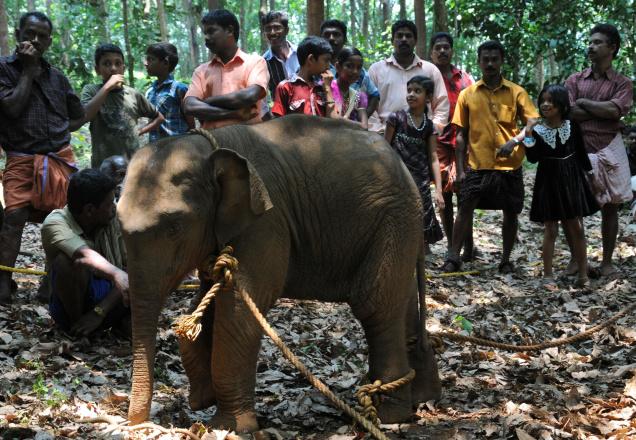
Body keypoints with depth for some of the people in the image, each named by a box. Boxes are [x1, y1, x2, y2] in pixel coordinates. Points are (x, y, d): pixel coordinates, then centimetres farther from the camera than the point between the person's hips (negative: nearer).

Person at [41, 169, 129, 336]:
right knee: (69, 260, -33)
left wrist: (99, 313, -24)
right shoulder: (55, 223, -21)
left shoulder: (115, 220, -10)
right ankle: (75, 321, -14)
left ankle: (122, 320, 0)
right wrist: (117, 274, -61)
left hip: (107, 295, 3)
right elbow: (85, 255, -42)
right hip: (69, 308, -3)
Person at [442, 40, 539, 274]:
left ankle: (506, 259, 19)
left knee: (510, 212, 6)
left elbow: (533, 123, -1)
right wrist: (460, 169, 1)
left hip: (509, 164, 0)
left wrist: (515, 141, -20)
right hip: (477, 164, 0)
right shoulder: (467, 94, 6)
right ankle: (453, 257, -2)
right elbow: (461, 134, 6)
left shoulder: (516, 92, 3)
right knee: (464, 208, -7)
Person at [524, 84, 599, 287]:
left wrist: (589, 172, 12)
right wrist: (529, 136, -21)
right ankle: (548, 274, 9)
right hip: (548, 181, -1)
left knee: (577, 228, 5)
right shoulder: (537, 129, -5)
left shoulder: (572, 126, -2)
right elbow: (533, 158, -11)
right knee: (550, 229, 1)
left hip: (572, 180, 2)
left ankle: (583, 274, 13)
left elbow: (581, 152, 8)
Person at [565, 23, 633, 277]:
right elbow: (568, 112, -8)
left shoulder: (622, 83, 3)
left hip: (608, 151, -1)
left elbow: (615, 110, -15)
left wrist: (583, 102, -6)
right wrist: (602, 110, -10)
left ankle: (607, 261, 12)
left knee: (610, 208, 4)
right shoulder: (575, 80, 8)